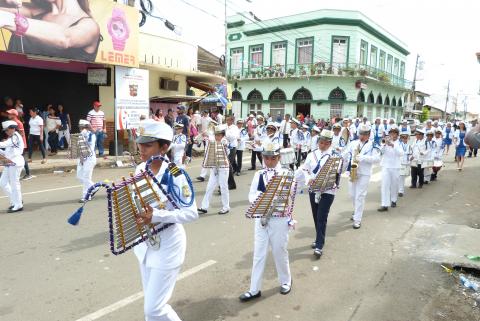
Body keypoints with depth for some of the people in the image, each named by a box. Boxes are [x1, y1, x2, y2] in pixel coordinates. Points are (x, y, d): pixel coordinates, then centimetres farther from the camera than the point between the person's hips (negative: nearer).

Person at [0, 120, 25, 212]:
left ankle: (18, 205, 5)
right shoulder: (11, 138, 19)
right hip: (9, 163, 10)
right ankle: (15, 200, 22)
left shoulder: (15, 137, -10)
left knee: (14, 183, -4)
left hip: (15, 163, -10)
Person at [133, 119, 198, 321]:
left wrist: (156, 216, -31)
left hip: (167, 244, -7)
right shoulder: (140, 170, -1)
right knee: (150, 303, 21)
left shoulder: (175, 175, -22)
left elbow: (191, 213, -23)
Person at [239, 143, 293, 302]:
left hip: (280, 219, -3)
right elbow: (251, 195, 1)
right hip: (261, 218, 3)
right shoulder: (259, 175, 4)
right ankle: (254, 289, 18)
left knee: (280, 252, 11)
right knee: (259, 253, 8)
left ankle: (285, 281, 37)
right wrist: (260, 198, -19)